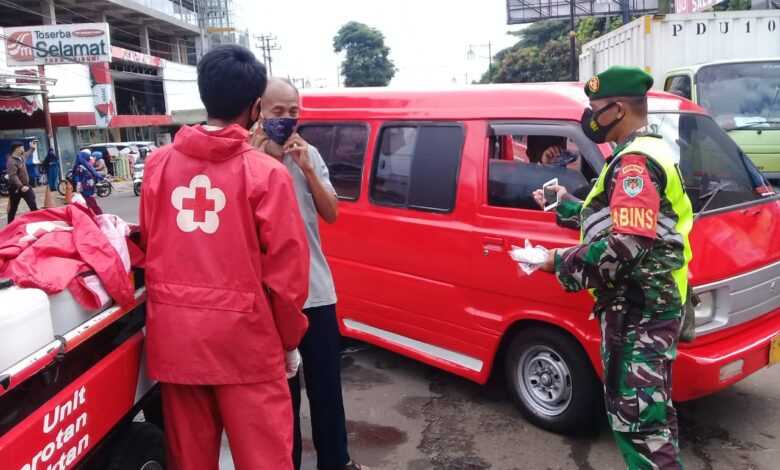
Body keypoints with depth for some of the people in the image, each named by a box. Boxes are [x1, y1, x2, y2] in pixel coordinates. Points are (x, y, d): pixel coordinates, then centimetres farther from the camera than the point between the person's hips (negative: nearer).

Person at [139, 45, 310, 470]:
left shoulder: (158, 165, 1)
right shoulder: (266, 173, -11)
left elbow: (149, 249, 11)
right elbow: (285, 272, -9)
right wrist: (290, 339, 5)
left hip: (173, 333, 5)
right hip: (244, 336, -4)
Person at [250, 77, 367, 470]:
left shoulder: (310, 155, 6)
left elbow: (330, 214, 2)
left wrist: (307, 169, -11)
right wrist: (263, 156, -19)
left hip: (316, 288, 4)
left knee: (327, 380, 14)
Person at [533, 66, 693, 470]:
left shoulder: (635, 161, -17)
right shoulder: (645, 154, 18)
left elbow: (626, 245, -26)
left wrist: (561, 264, -17)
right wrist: (566, 207, 25)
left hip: (639, 310, -11)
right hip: (642, 305, 11)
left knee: (636, 416, -7)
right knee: (637, 411, 19)